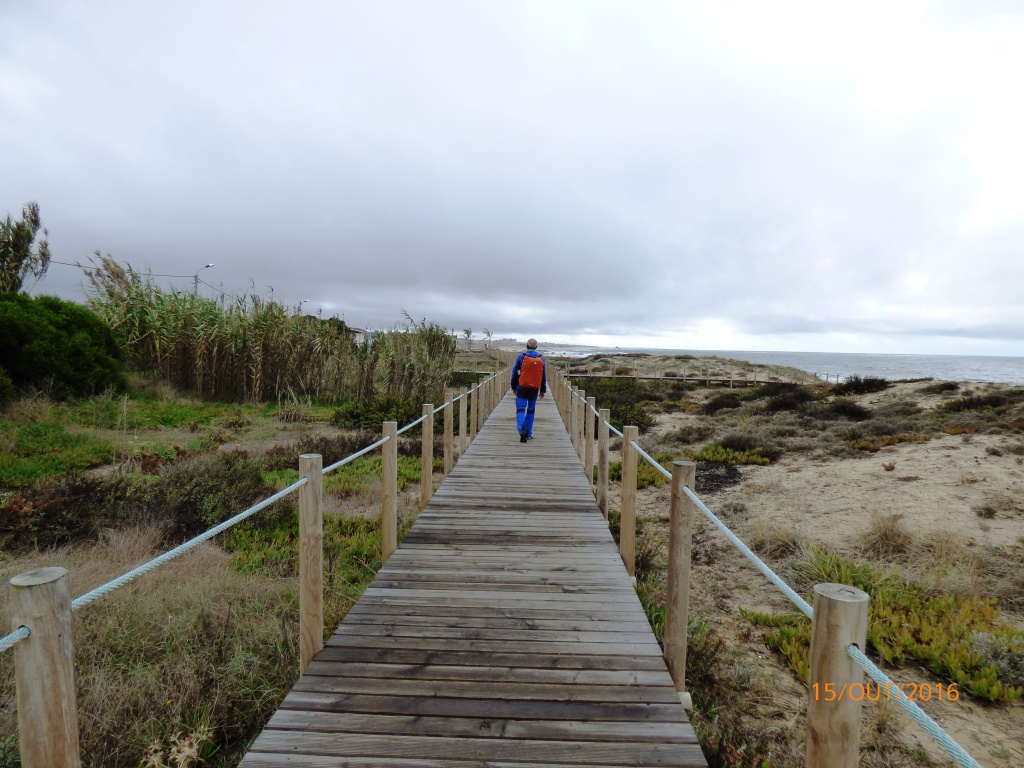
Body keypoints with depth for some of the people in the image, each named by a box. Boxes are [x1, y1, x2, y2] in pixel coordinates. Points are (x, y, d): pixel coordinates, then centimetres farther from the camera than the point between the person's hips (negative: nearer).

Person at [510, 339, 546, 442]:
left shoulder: (521, 357, -4)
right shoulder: (541, 359, 5)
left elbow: (515, 373, 0)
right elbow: (544, 376, 10)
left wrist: (514, 387, 11)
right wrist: (543, 390, 17)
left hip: (522, 388, -3)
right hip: (534, 389, 3)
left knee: (520, 409, -2)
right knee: (531, 410, 13)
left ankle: (522, 430, -25)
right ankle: (528, 434, 16)